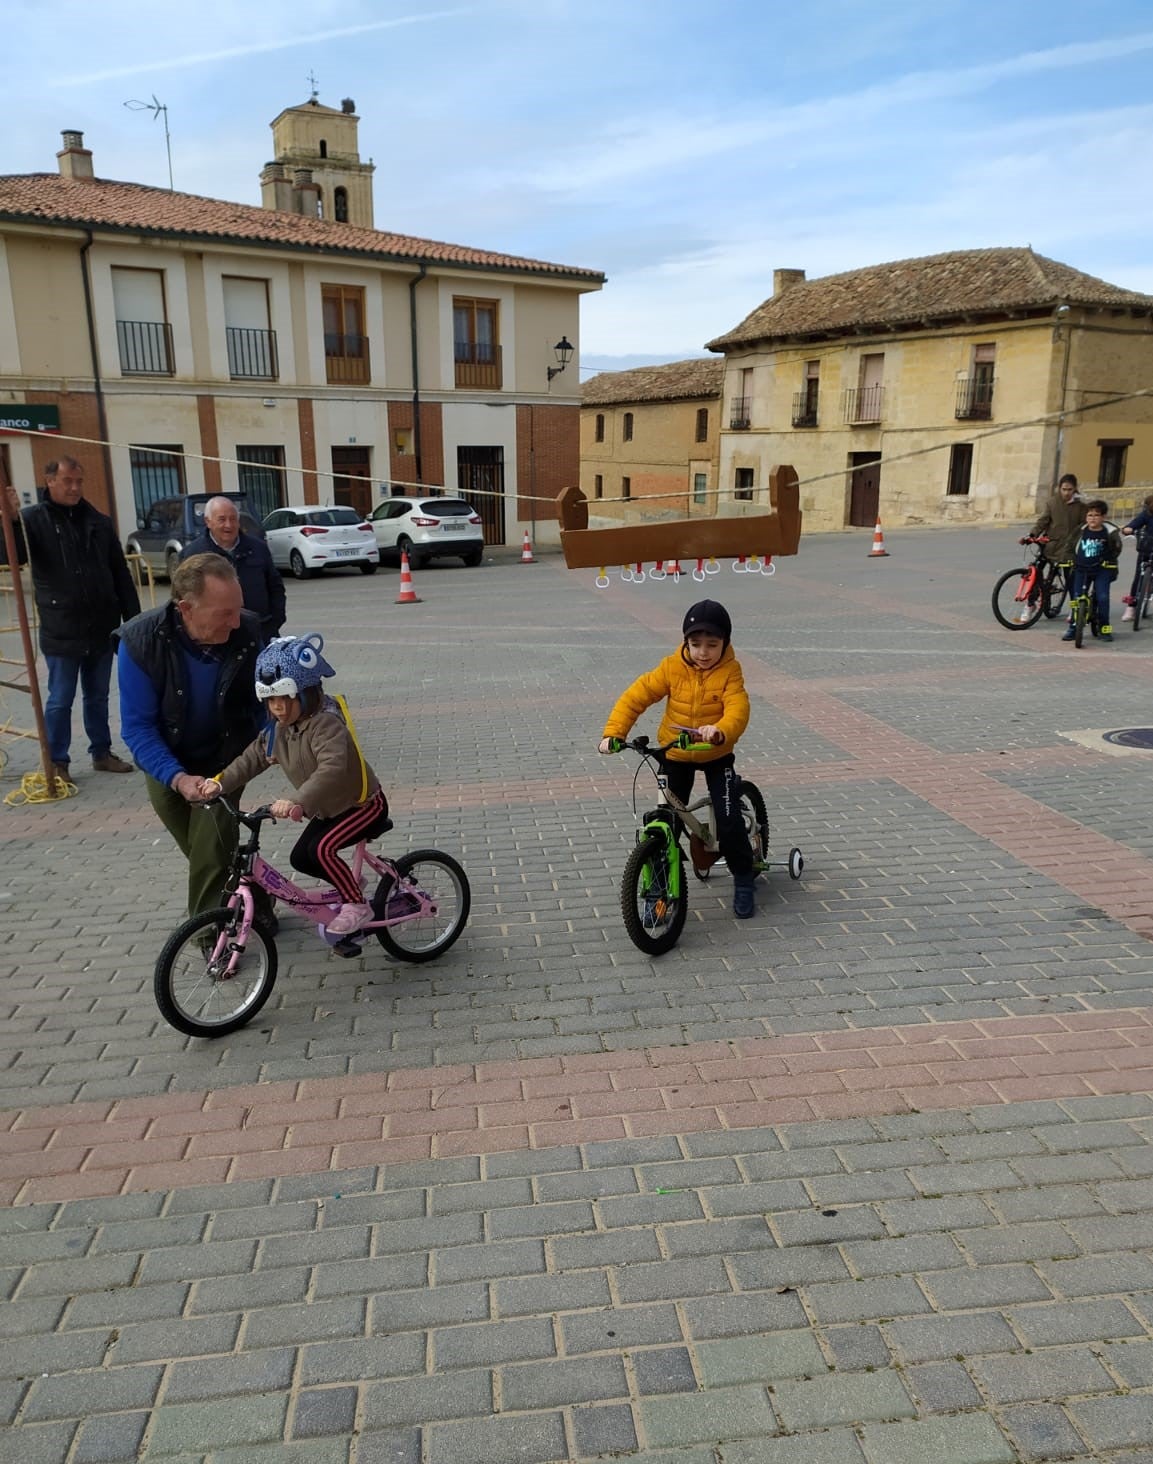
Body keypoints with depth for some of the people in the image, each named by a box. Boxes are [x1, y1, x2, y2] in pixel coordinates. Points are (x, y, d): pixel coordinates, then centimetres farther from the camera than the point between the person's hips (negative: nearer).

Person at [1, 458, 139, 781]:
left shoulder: (99, 521, 7)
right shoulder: (33, 520, -4)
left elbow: (121, 575, 8)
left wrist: (133, 619, 5)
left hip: (101, 629, 4)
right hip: (61, 632, -4)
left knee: (98, 697, 16)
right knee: (60, 700, 4)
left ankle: (102, 753, 28)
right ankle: (58, 763, 15)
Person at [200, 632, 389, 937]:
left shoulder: (326, 724, -30)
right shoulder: (278, 729, -3)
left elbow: (332, 768, -45)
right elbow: (252, 758, -1)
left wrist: (299, 802, -57)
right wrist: (220, 783, -18)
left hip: (365, 805, -9)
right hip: (329, 809, 9)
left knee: (320, 849, -25)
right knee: (300, 858, 9)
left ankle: (357, 904, -6)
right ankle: (349, 884, 31)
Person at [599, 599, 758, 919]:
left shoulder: (729, 672, -16)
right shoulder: (672, 668, -12)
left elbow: (738, 709, -31)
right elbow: (636, 697, -14)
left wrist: (720, 731, -53)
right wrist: (613, 732, -26)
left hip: (716, 755, -1)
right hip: (675, 754, 2)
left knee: (729, 819, -8)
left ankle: (743, 880, 12)